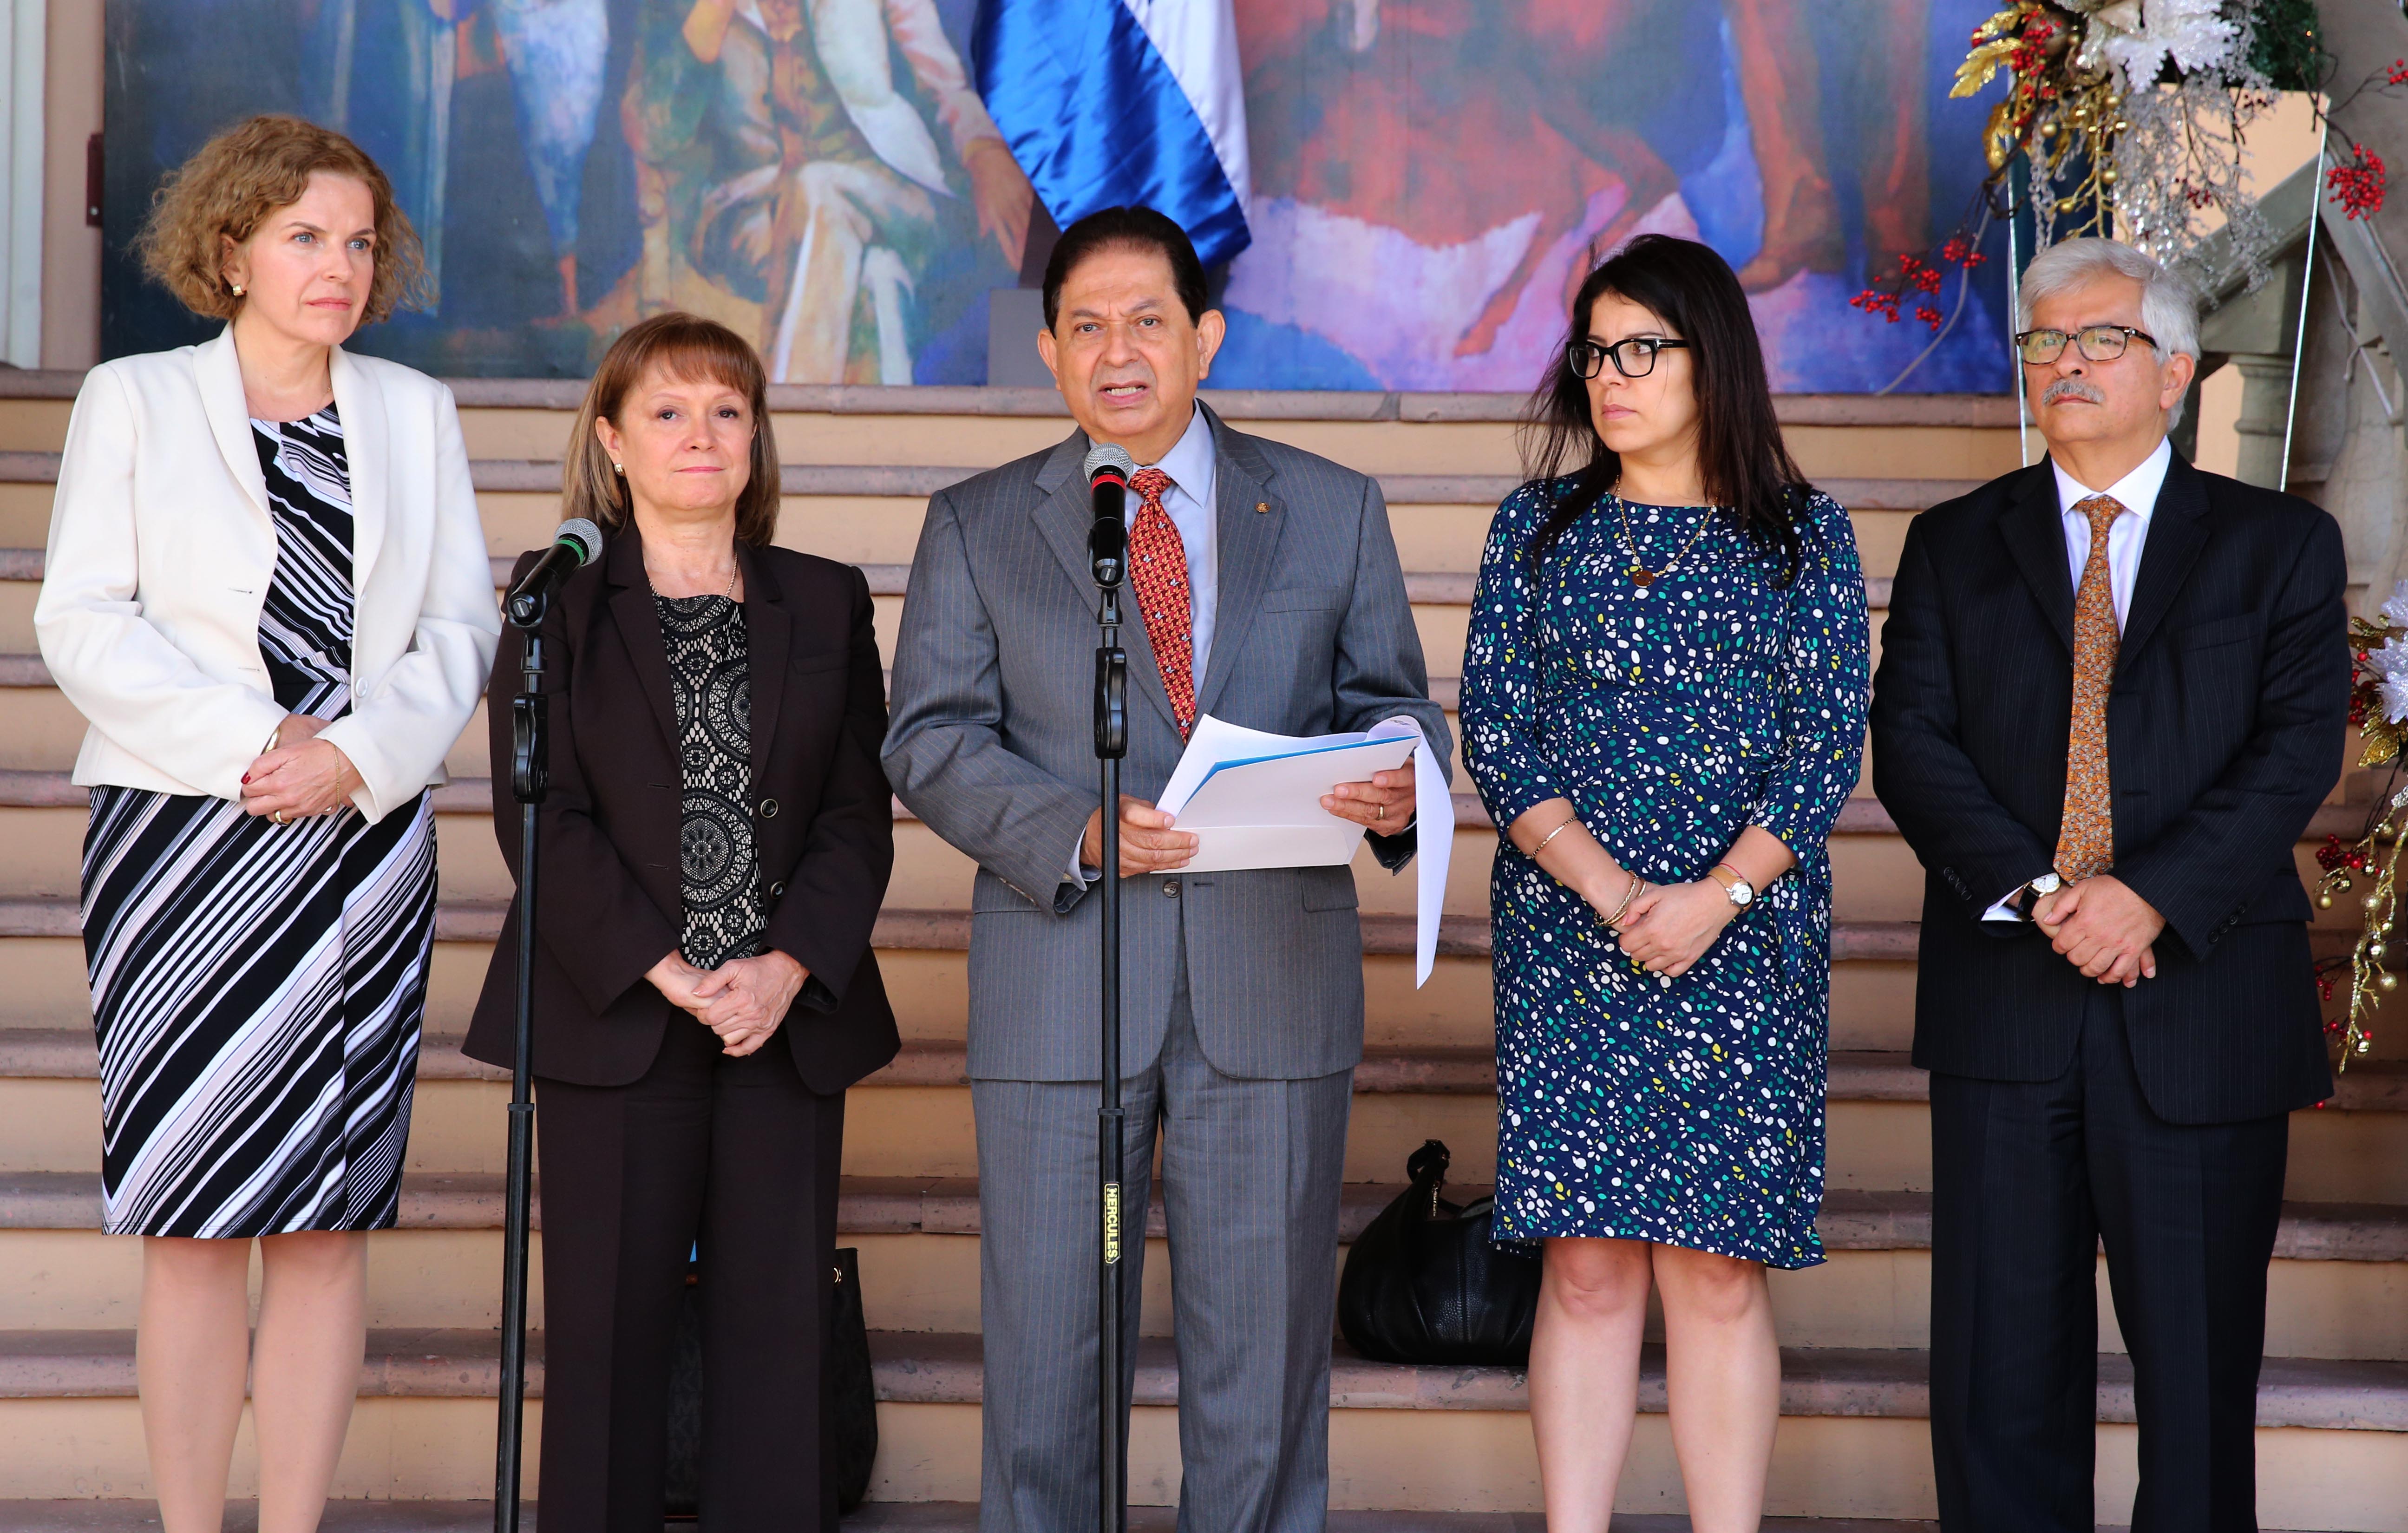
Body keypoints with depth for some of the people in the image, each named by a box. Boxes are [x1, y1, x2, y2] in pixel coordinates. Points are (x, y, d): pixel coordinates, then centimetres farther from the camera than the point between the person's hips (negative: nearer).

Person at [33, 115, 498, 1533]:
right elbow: (84, 621, -1)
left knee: (332, 1213, -1)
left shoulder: (416, 412, 15)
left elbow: (462, 622, 8)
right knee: (194, 1218, -3)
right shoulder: (133, 401, 8)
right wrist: (245, 745, -12)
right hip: (181, 833, -2)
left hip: (364, 838, 2)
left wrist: (362, 752, -9)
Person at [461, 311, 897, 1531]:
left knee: (780, 1325, 2)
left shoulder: (827, 605, 12)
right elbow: (542, 816, -4)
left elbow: (859, 814, 6)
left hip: (790, 1020, 2)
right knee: (610, 1328, 0)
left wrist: (788, 969, -9)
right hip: (612, 1020, -2)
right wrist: (665, 972, -13)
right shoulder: (560, 604, 5)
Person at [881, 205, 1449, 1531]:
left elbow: (1388, 702, 12)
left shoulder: (1332, 512, 11)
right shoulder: (976, 528, 9)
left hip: (1273, 978, 1)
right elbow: (931, 740, 3)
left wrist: (1395, 787, -12)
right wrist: (1075, 830, -15)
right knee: (1048, 1348, 3)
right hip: (1061, 984, -1)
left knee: (1265, 1341, 5)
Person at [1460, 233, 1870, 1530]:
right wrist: (1614, 893, -11)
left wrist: (1714, 898, -13)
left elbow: (1828, 743, -1)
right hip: (1567, 939, 1)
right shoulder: (1537, 527, 8)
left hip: (1745, 940, -1)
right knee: (1586, 1267, 0)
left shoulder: (1805, 537, 5)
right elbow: (1495, 735, 2)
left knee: (1720, 1270, 0)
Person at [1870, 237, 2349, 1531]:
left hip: (2201, 985, -1)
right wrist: (2034, 892, -14)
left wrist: (2151, 896, -17)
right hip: (2004, 991, 1)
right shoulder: (1955, 546, 12)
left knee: (2199, 1347, 3)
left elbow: (2297, 747, -4)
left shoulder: (2279, 545, 8)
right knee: (1999, 1346, 4)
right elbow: (1909, 743, 1)